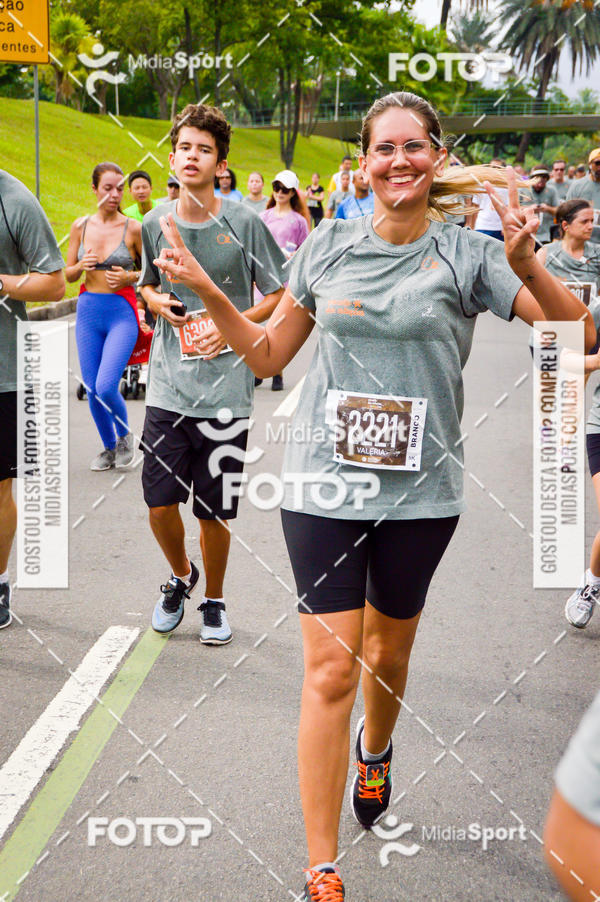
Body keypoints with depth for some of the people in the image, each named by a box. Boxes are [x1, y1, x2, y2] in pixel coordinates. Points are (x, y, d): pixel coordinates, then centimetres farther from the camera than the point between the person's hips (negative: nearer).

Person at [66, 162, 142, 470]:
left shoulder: (133, 228, -5)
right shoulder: (81, 226, 5)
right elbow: (68, 274, 9)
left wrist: (129, 277, -14)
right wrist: (82, 265, -12)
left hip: (122, 312, -4)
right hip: (88, 310, 4)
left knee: (106, 386, -15)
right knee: (91, 390, 5)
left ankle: (125, 436, 14)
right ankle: (109, 448, 26)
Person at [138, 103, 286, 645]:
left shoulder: (244, 223, -5)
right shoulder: (156, 224, 5)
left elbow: (281, 295, 2)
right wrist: (158, 303, -2)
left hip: (225, 390, -2)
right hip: (167, 386, 3)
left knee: (213, 512, 5)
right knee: (160, 503, 2)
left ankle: (214, 599, 30)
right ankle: (180, 576, 33)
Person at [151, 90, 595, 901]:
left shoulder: (467, 254, -3)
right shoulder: (328, 246, 3)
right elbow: (268, 354, 11)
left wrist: (527, 268, -27)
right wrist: (205, 291, -3)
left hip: (420, 492, 0)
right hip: (325, 484, 0)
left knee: (388, 653, 18)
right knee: (329, 670, -4)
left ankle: (373, 751, 52)